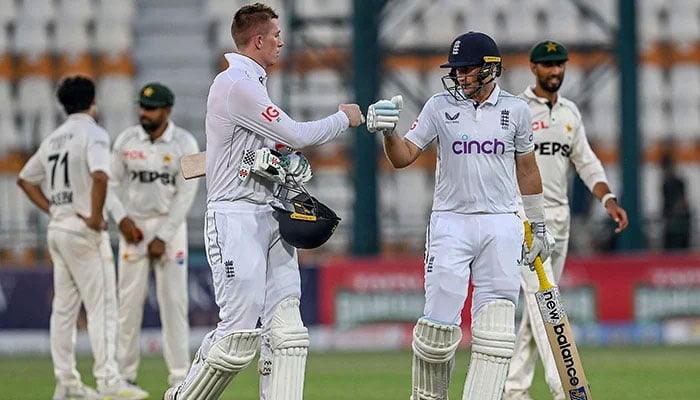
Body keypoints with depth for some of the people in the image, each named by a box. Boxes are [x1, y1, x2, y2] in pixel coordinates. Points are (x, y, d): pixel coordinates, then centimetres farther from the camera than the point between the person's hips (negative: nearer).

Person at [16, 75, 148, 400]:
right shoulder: (93, 133, -10)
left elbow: (25, 179, 22)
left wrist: (51, 209, 15)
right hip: (83, 230, -8)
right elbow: (99, 176, -27)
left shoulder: (53, 138, 15)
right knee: (101, 306, -8)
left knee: (63, 308, 10)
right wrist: (96, 217, -18)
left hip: (57, 228, 8)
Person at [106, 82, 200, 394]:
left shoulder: (185, 144, -9)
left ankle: (179, 375, -4)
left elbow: (186, 195, -11)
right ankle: (126, 374, 5)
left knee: (173, 299, -6)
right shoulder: (126, 141, -1)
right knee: (129, 300, 0)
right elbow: (111, 184, 6)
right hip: (133, 227, 2)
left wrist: (163, 237, -14)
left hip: (170, 226, -2)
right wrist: (121, 218, -11)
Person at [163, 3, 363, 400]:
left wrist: (282, 163, 6)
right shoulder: (235, 85, -13)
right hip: (237, 218, -10)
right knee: (239, 334, -11)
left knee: (287, 332, -1)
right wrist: (344, 118, 1)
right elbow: (295, 135, -15)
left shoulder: (253, 84, 20)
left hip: (271, 217, 10)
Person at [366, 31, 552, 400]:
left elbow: (526, 168, 15)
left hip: (501, 227, 1)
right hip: (450, 222, -1)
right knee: (439, 321, -5)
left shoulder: (515, 110, 4)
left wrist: (538, 225, 19)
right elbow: (403, 157, -2)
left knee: (495, 321, -5)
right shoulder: (440, 107, 1)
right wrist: (388, 132, -23)